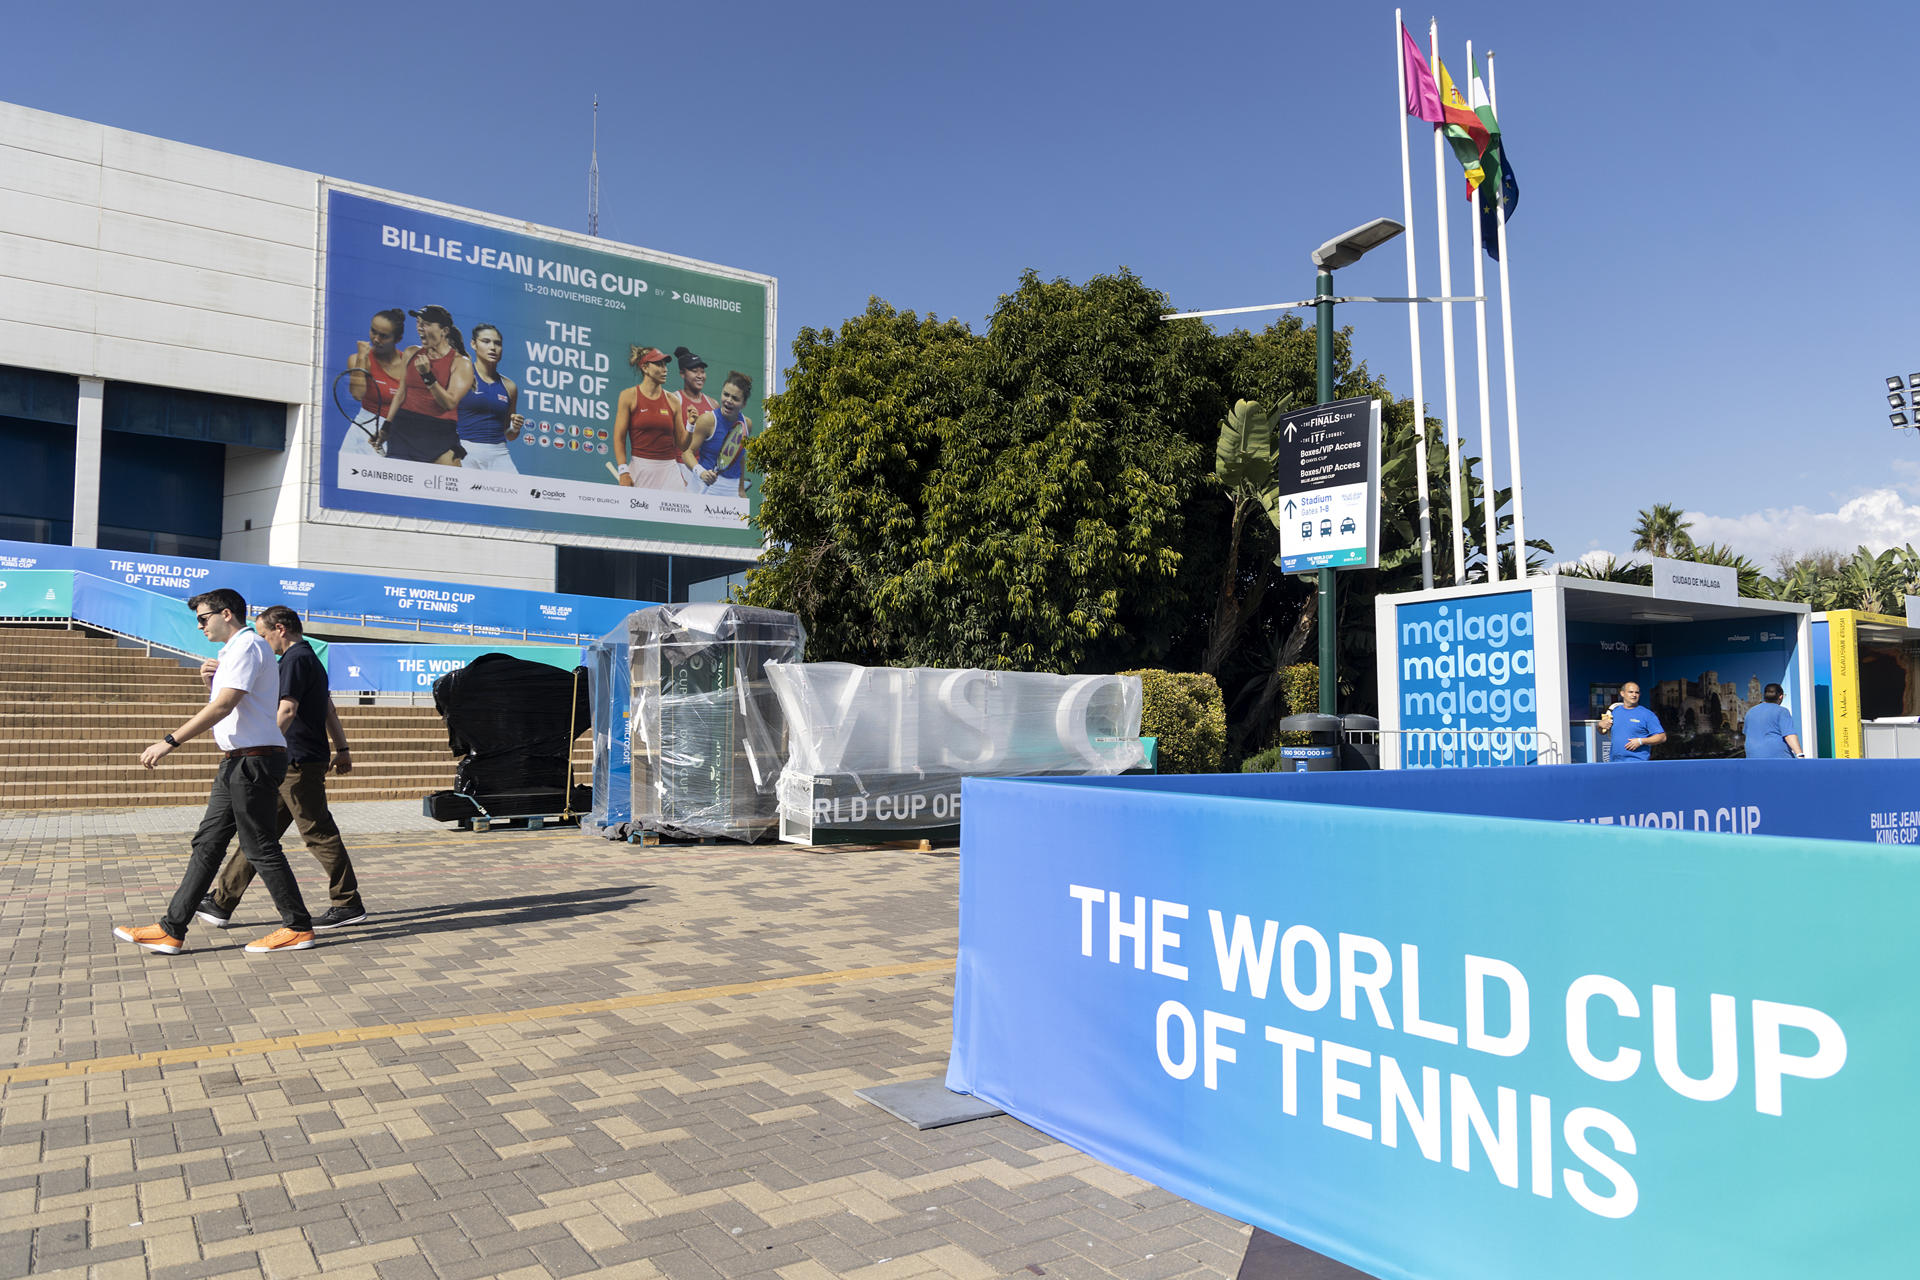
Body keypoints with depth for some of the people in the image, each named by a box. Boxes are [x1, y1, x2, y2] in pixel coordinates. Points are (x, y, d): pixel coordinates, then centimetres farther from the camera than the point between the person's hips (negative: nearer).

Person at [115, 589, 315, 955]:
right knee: (207, 843, 10)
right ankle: (171, 931, 14)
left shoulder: (247, 646, -11)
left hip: (254, 760, -10)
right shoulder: (234, 651, 22)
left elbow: (223, 707, -21)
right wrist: (211, 684, 5)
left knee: (261, 848, -4)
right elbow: (221, 711, 23)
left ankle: (298, 927, 4)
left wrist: (169, 742, -20)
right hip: (238, 761, 10)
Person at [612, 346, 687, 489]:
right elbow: (619, 438, -1)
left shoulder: (672, 400, 9)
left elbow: (682, 444, 12)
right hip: (640, 469, -2)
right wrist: (623, 472, -10)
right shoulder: (629, 396, 2)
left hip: (669, 471, 3)